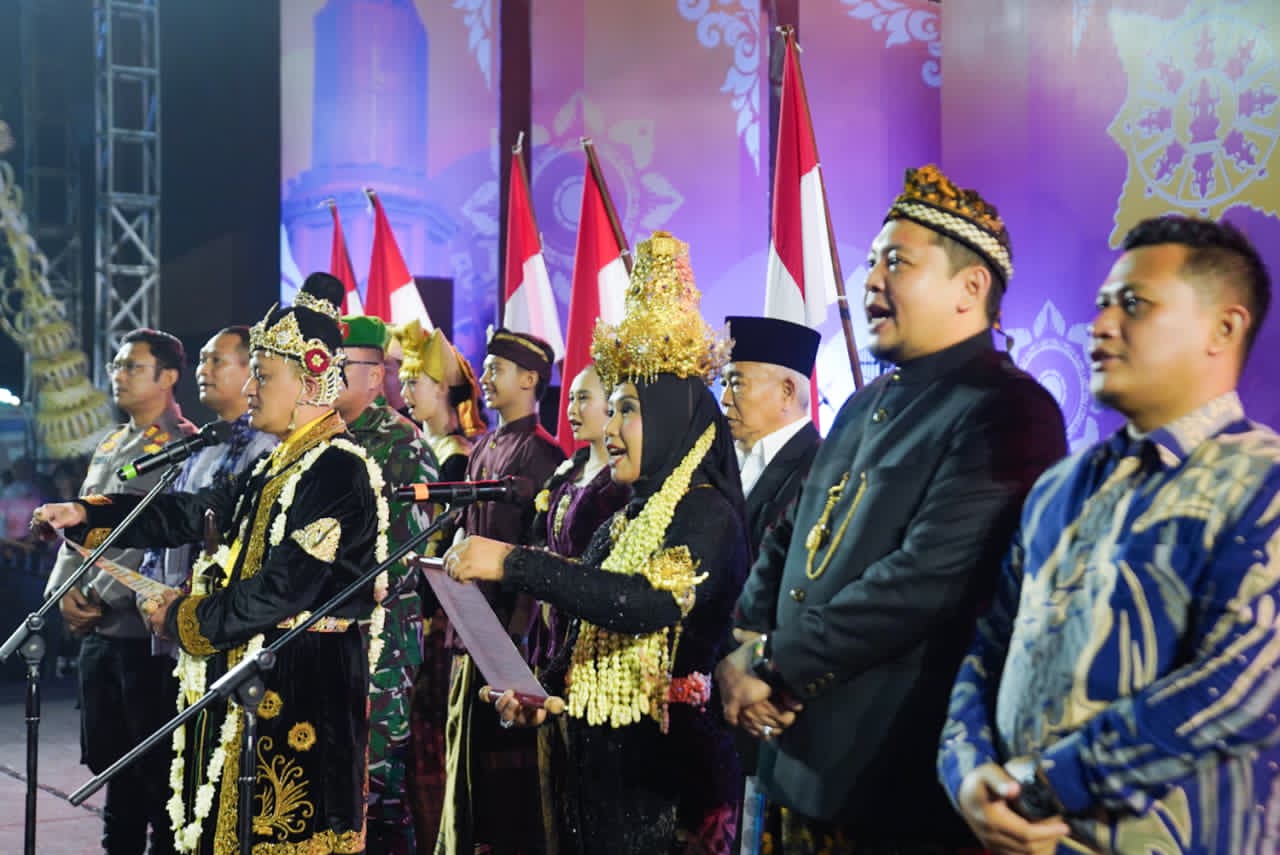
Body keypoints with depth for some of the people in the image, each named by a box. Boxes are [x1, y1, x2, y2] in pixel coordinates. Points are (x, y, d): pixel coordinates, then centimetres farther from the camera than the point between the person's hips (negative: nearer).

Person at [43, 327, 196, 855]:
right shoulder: (109, 448, 17)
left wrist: (101, 597, -16)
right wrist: (64, 590, 0)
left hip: (146, 629, -8)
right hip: (96, 631, 8)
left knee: (156, 764, 0)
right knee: (109, 759, 13)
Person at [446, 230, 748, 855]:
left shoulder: (708, 517, -11)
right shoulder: (623, 523, 14)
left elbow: (648, 605, -28)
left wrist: (513, 563, -28)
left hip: (664, 762, -7)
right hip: (598, 756, 8)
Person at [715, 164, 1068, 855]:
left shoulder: (1005, 414, -14)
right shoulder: (866, 407, 16)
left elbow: (928, 580, -24)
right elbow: (788, 543, 17)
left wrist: (774, 665, -17)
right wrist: (740, 652, -2)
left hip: (900, 779, -8)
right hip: (802, 758, 8)